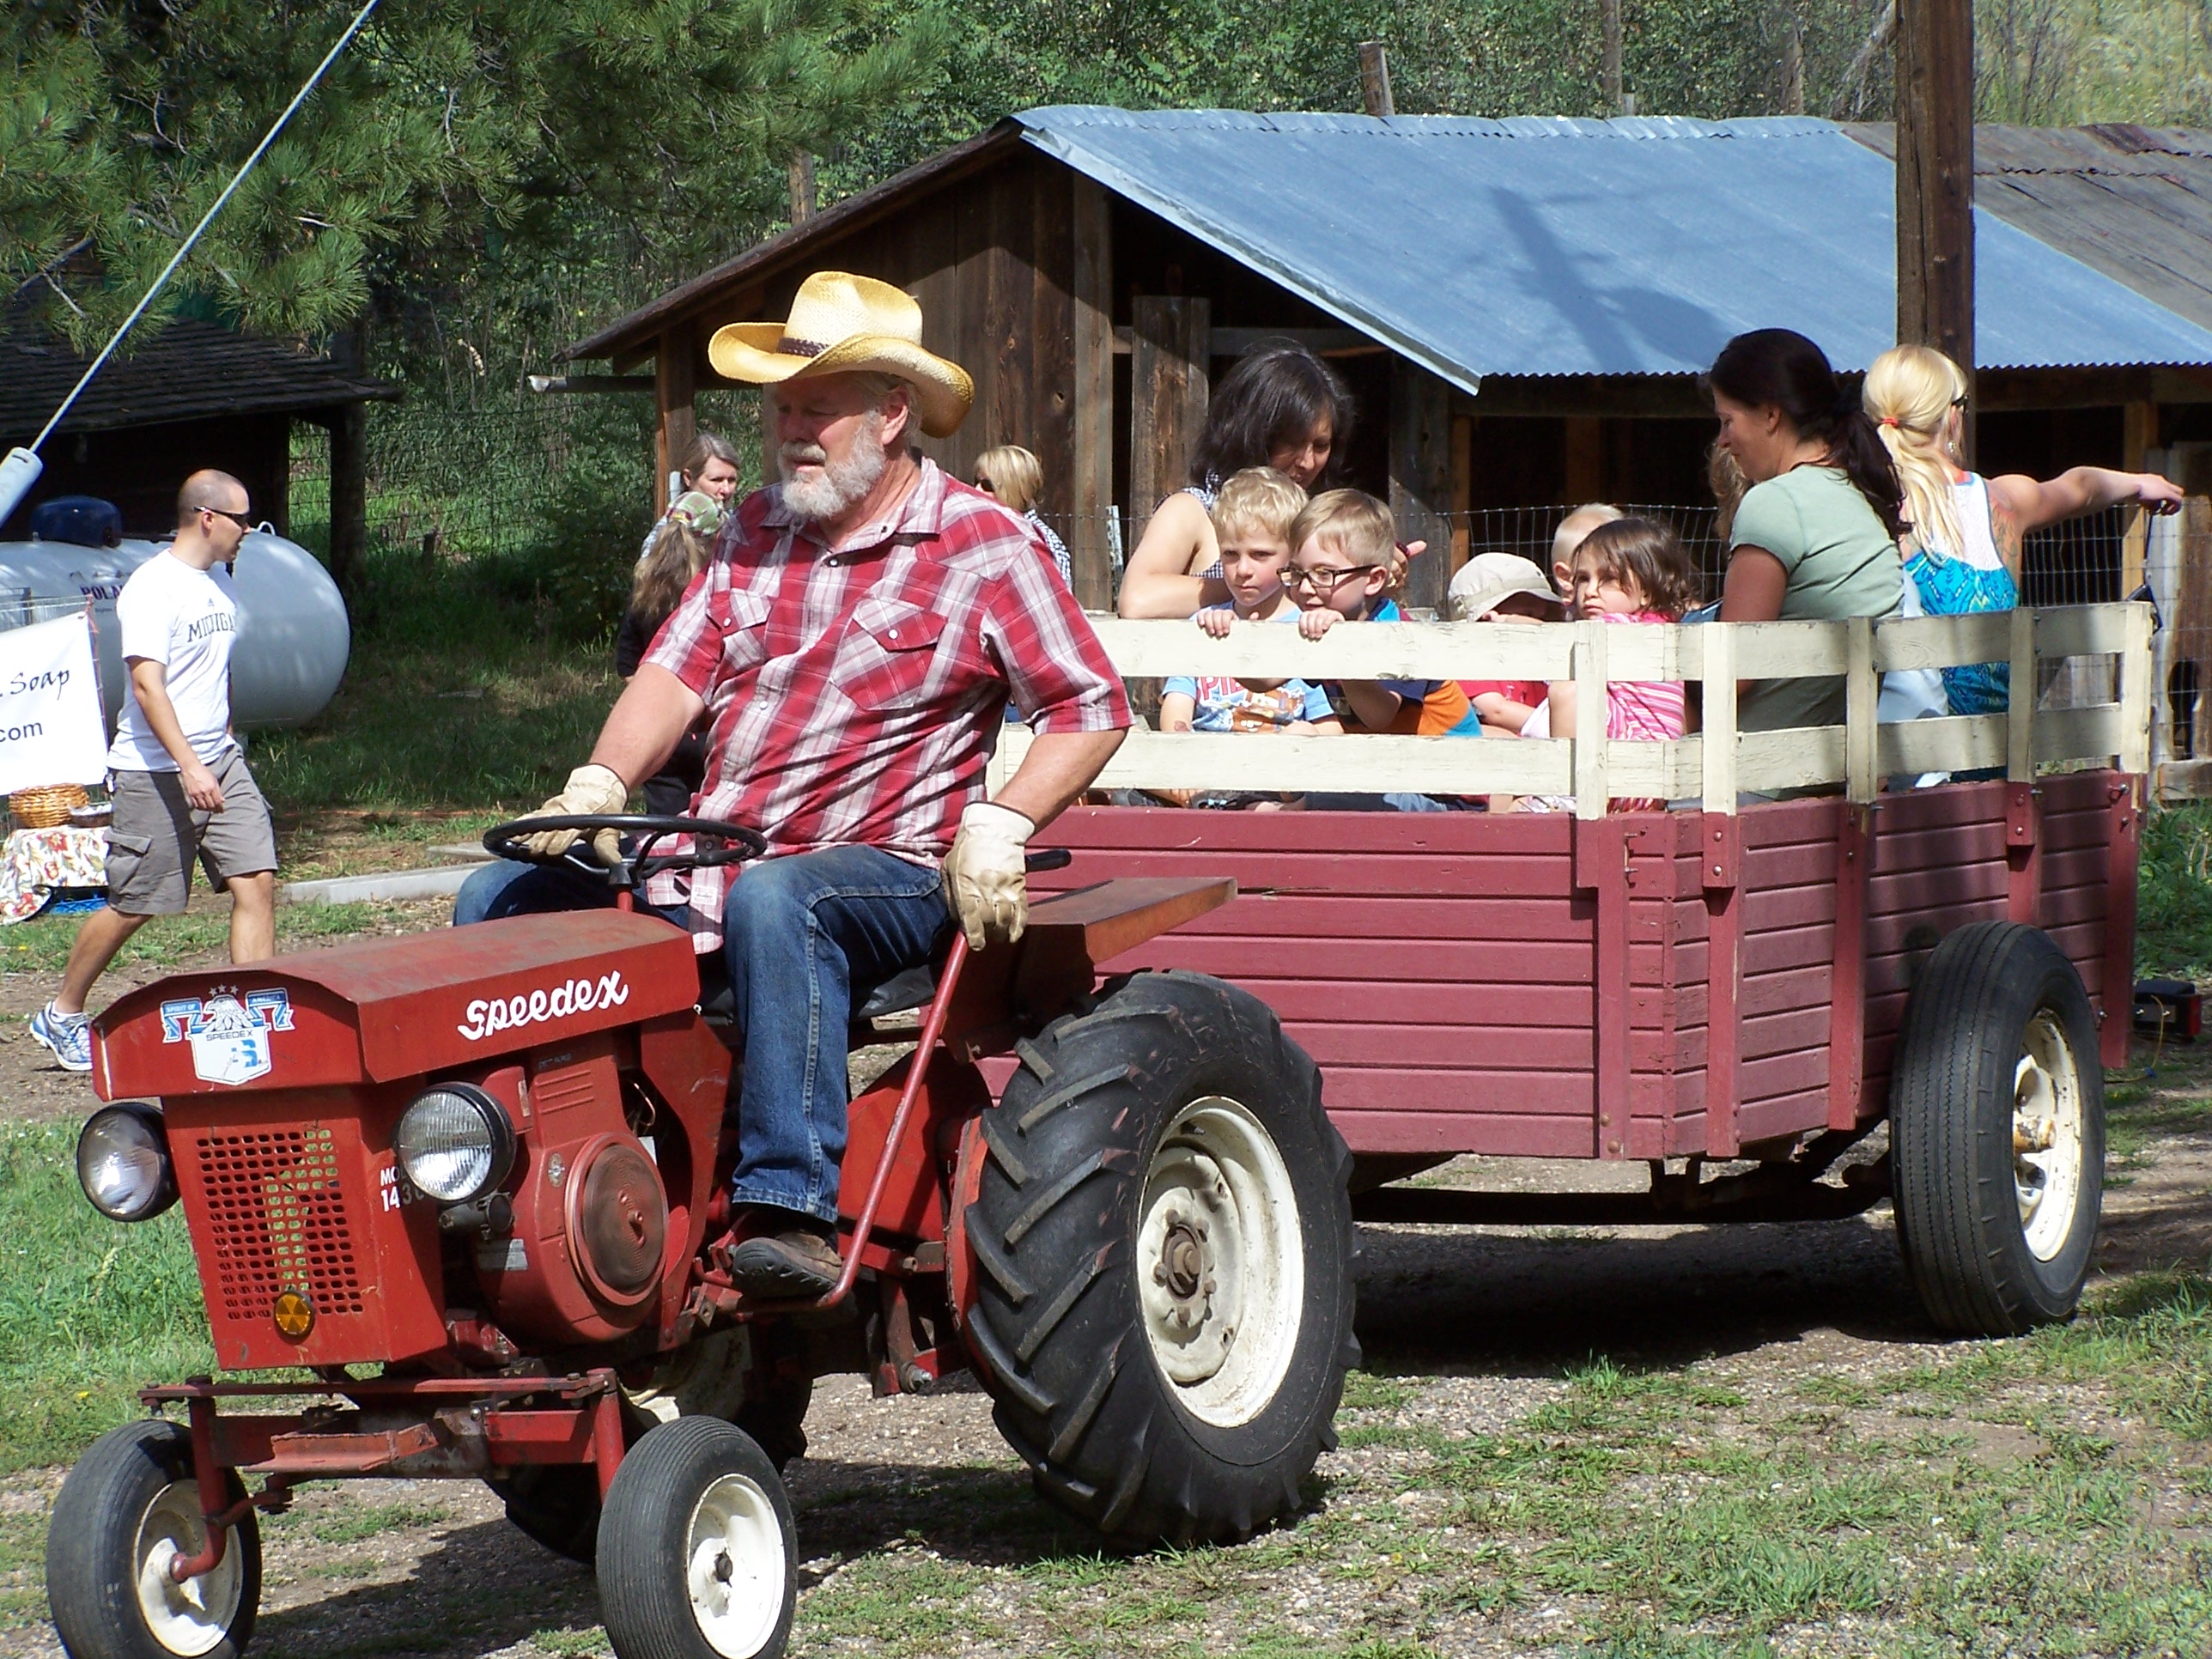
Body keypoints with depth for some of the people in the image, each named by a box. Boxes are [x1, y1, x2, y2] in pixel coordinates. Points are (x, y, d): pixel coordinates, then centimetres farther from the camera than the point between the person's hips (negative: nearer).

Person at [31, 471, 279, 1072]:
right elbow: (147, 686, -23)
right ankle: (61, 1015, 19)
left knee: (256, 881, -7)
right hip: (156, 771, -8)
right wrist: (189, 767, -30)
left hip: (219, 761, 8)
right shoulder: (152, 588, -15)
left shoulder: (218, 580, 12)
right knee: (133, 906, 1)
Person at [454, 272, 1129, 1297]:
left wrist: (1000, 828, -16)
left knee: (773, 905, -40)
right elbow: (679, 671, 8)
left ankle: (788, 1208, -46)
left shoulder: (980, 547, -1)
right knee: (507, 897, -6)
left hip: (885, 874, -7)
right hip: (711, 865, 7)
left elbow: (1091, 709, -3)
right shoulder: (756, 532, 17)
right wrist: (600, 783, -10)